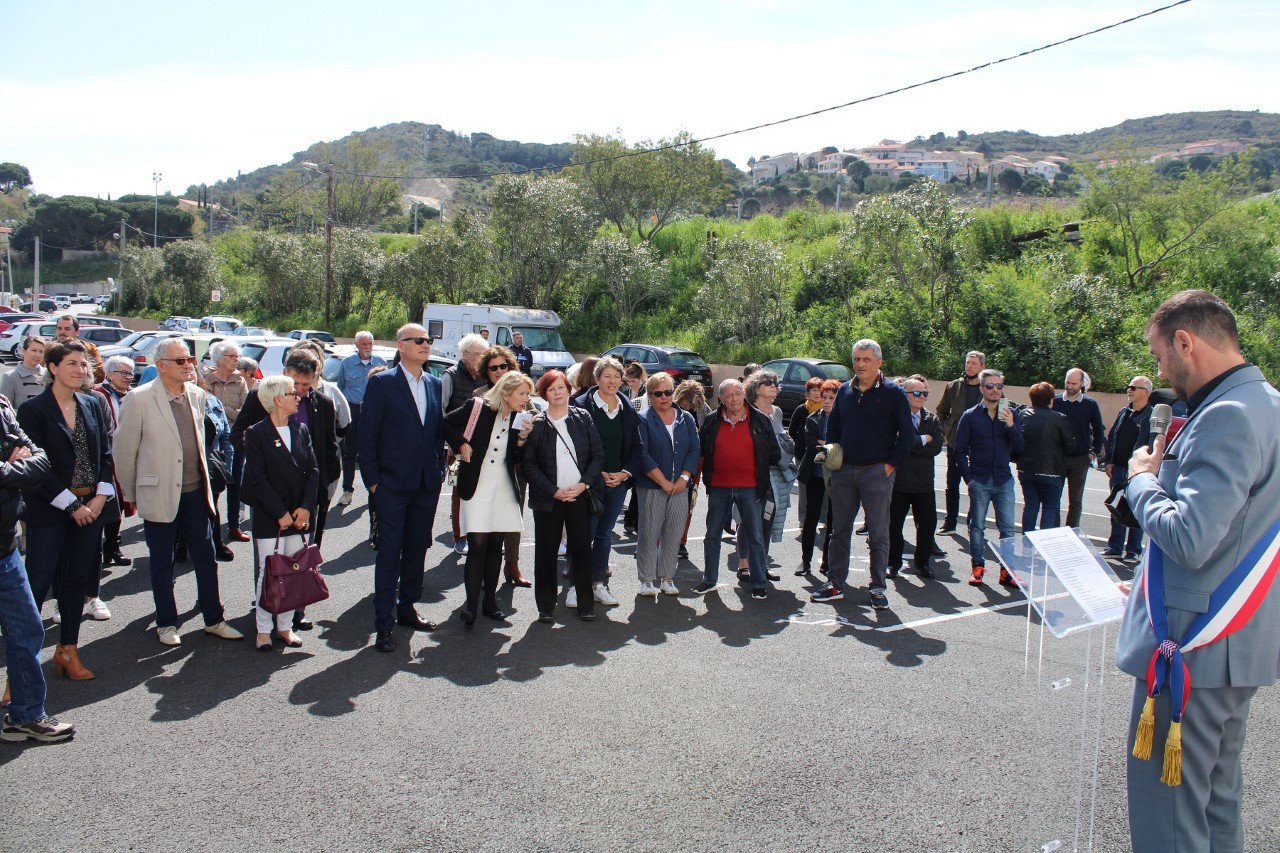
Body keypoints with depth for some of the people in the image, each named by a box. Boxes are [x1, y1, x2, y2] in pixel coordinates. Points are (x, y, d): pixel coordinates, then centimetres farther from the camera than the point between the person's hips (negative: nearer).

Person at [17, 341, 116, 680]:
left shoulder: (93, 405, 7)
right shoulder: (33, 410, -8)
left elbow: (106, 455, 8)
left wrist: (101, 496, -5)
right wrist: (72, 505, -13)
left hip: (90, 507, 5)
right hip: (48, 511, -5)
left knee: (76, 580, 12)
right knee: (38, 583, -2)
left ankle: (68, 650, 23)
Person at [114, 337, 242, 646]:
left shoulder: (197, 395, 5)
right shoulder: (139, 399, -12)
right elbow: (124, 450, -5)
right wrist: (130, 494, 2)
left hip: (195, 492, 5)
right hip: (159, 494, -5)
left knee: (206, 558, 10)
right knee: (162, 563, 10)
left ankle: (213, 619, 23)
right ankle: (166, 624, 25)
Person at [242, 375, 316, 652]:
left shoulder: (301, 430, 8)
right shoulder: (256, 434, -7)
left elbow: (313, 470, 5)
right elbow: (257, 479, -11)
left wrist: (305, 508, -6)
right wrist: (281, 513, -13)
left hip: (299, 517, 5)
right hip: (268, 519, -5)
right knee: (269, 574, -1)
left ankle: (285, 626, 20)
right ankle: (263, 630, 12)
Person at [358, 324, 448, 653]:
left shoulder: (435, 384, 9)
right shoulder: (381, 383, -5)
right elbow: (367, 434, -6)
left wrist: (440, 469, 6)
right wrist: (371, 478, -9)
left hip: (427, 484, 5)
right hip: (393, 484, -5)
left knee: (417, 549, 14)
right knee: (389, 552, -1)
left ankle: (407, 607, 28)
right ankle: (383, 623, 6)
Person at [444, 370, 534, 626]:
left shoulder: (519, 418, 5)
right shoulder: (478, 407, -7)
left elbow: (517, 459, 3)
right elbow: (446, 423, 1)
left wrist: (522, 437, -13)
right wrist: (461, 445, -8)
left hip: (505, 487, 5)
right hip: (476, 485, -4)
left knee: (495, 545, 8)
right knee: (477, 544, -10)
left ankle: (490, 601, 18)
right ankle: (471, 604, -5)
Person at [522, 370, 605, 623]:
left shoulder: (583, 418, 5)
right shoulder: (536, 424, 1)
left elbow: (598, 455, 4)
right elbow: (529, 464, -2)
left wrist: (584, 484, -9)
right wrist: (554, 491, -10)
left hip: (580, 495, 1)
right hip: (548, 498, -1)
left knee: (581, 547, 4)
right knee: (546, 550, 2)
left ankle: (585, 604, 13)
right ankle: (546, 606, 12)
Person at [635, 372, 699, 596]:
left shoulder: (686, 419, 8)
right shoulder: (643, 421, -4)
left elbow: (694, 450, 4)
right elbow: (643, 455, -11)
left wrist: (684, 478, -9)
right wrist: (664, 482, -13)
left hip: (679, 487, 3)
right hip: (651, 487, -3)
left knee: (673, 534, 6)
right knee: (649, 534, 1)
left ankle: (667, 577, 17)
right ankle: (647, 579, 11)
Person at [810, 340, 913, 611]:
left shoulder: (892, 392, -4)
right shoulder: (845, 391, 10)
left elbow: (907, 432, -4)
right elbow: (832, 427, 18)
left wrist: (892, 464, -8)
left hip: (877, 473, -4)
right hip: (843, 472, 4)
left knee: (878, 535, 2)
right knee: (839, 531, 10)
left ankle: (878, 589, 10)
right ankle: (834, 584, 18)